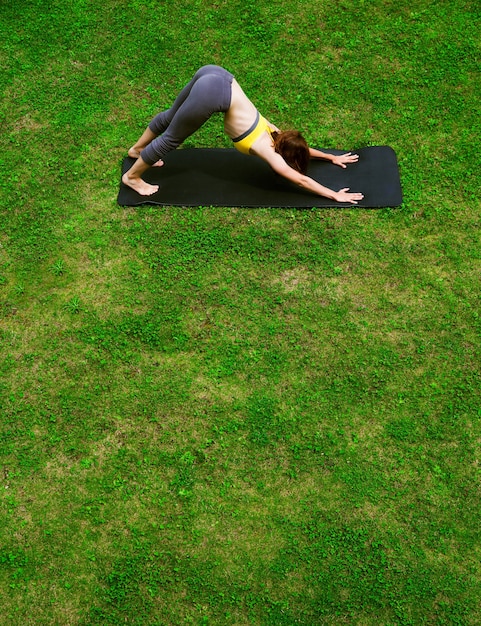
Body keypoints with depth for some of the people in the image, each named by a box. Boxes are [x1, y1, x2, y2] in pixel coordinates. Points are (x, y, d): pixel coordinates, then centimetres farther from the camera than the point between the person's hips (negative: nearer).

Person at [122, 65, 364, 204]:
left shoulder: (272, 132, 18)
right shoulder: (267, 150, 0)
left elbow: (300, 146, 34)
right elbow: (302, 180, 2)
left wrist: (333, 158, 40)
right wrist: (335, 195, 6)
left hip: (215, 76, 8)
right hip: (212, 93, -8)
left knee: (172, 114, 26)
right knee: (172, 137, 7)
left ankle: (138, 149, 48)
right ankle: (132, 177, 22)